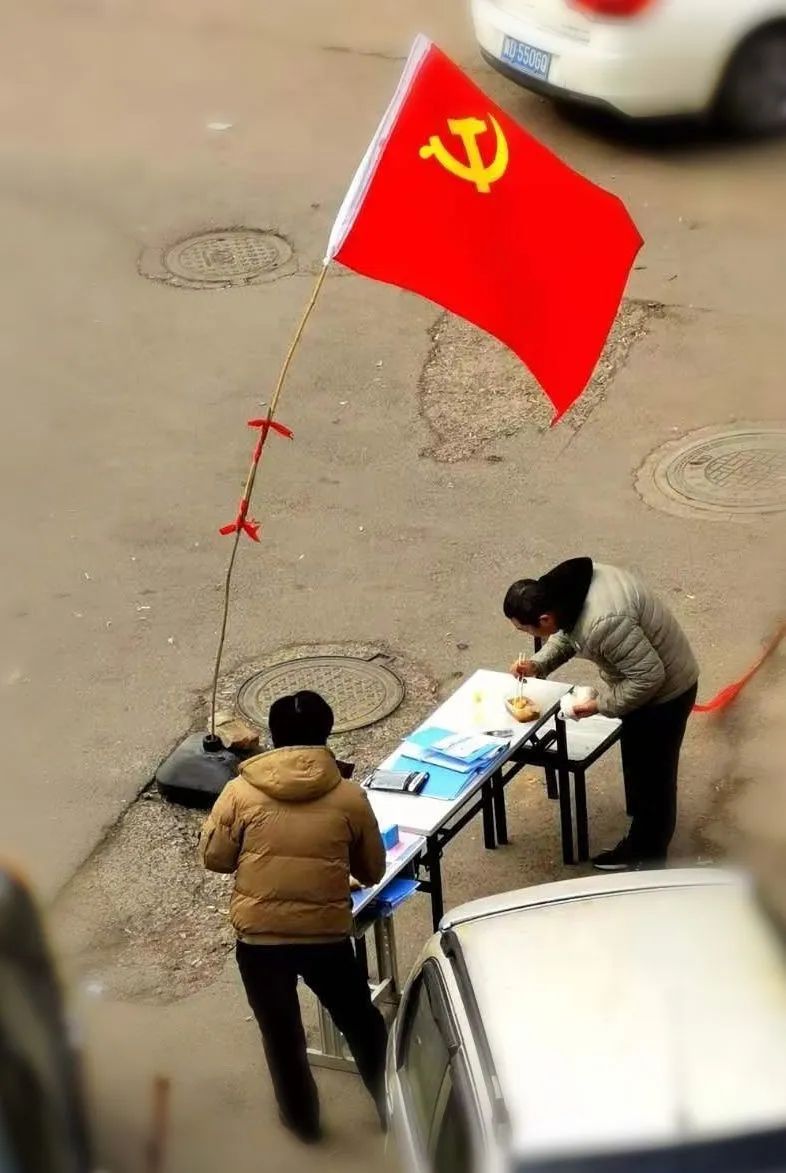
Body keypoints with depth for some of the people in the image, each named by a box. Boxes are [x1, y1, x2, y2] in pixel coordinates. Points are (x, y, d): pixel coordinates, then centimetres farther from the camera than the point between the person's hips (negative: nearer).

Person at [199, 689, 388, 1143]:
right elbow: (373, 871, 5)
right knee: (360, 1021, 23)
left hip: (259, 938, 0)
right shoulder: (350, 796, -5)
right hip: (327, 935, 0)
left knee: (282, 1033, 21)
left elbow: (215, 858, 3)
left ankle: (303, 1120, 35)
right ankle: (395, 1107, 35)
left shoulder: (241, 791, -7)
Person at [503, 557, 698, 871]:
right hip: (642, 682, 9)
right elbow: (567, 634, 8)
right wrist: (538, 664, -8)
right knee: (636, 765, 24)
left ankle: (648, 863, 24)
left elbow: (649, 675, -33)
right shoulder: (571, 586, -12)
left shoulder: (603, 623, -40)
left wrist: (601, 705, -22)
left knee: (652, 775, 7)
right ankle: (639, 842, 42)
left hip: (664, 692, -9)